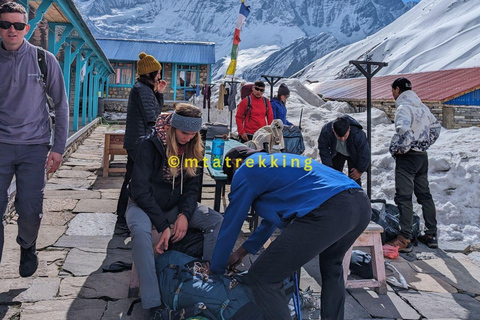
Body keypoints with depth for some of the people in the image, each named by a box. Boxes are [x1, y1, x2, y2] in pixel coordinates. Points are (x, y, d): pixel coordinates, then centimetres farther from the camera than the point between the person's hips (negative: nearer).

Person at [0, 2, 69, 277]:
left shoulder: (44, 60, 1)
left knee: (31, 210, 1)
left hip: (35, 146, -1)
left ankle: (28, 247, 32)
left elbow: (61, 105, 3)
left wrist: (58, 147, -2)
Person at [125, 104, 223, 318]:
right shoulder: (149, 145, -19)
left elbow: (192, 185, -1)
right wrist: (163, 226, -27)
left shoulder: (193, 147, -3)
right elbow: (140, 189, -22)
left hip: (175, 205, 5)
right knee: (141, 231, -37)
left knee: (217, 220, -14)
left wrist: (184, 214, -20)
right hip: (144, 204, -5)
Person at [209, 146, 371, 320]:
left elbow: (231, 224, 18)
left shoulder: (245, 170, 13)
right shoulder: (276, 161, 37)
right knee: (331, 266, 37)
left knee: (261, 278, 0)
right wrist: (243, 250, 51)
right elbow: (274, 214, 45)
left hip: (328, 211, -9)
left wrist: (216, 269, 32)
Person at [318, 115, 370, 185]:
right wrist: (328, 167, -19)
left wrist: (360, 171, -15)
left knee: (354, 179, -9)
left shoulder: (358, 134, -42)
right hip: (337, 153, 2)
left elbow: (364, 153, -26)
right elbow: (323, 149, -18)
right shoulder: (326, 131, -36)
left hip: (354, 155, -2)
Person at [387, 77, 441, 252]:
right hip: (422, 156, 9)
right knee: (424, 194, 15)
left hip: (407, 157, -9)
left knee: (403, 197, -6)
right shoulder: (422, 107, 12)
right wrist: (425, 144, 19)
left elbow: (404, 131, -31)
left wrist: (399, 149, -17)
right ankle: (431, 235, 22)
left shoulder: (403, 108, -15)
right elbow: (436, 126, 22)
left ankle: (404, 239, -4)